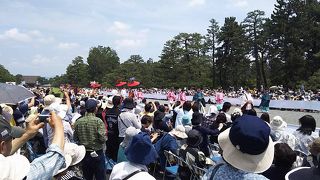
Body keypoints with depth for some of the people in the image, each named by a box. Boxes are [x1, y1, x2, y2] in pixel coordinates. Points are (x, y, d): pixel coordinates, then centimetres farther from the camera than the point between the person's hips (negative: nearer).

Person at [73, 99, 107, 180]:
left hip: (84, 154, 4)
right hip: (97, 153, -4)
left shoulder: (78, 122, -5)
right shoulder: (98, 121, -17)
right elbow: (103, 139, -22)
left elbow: (75, 138, 1)